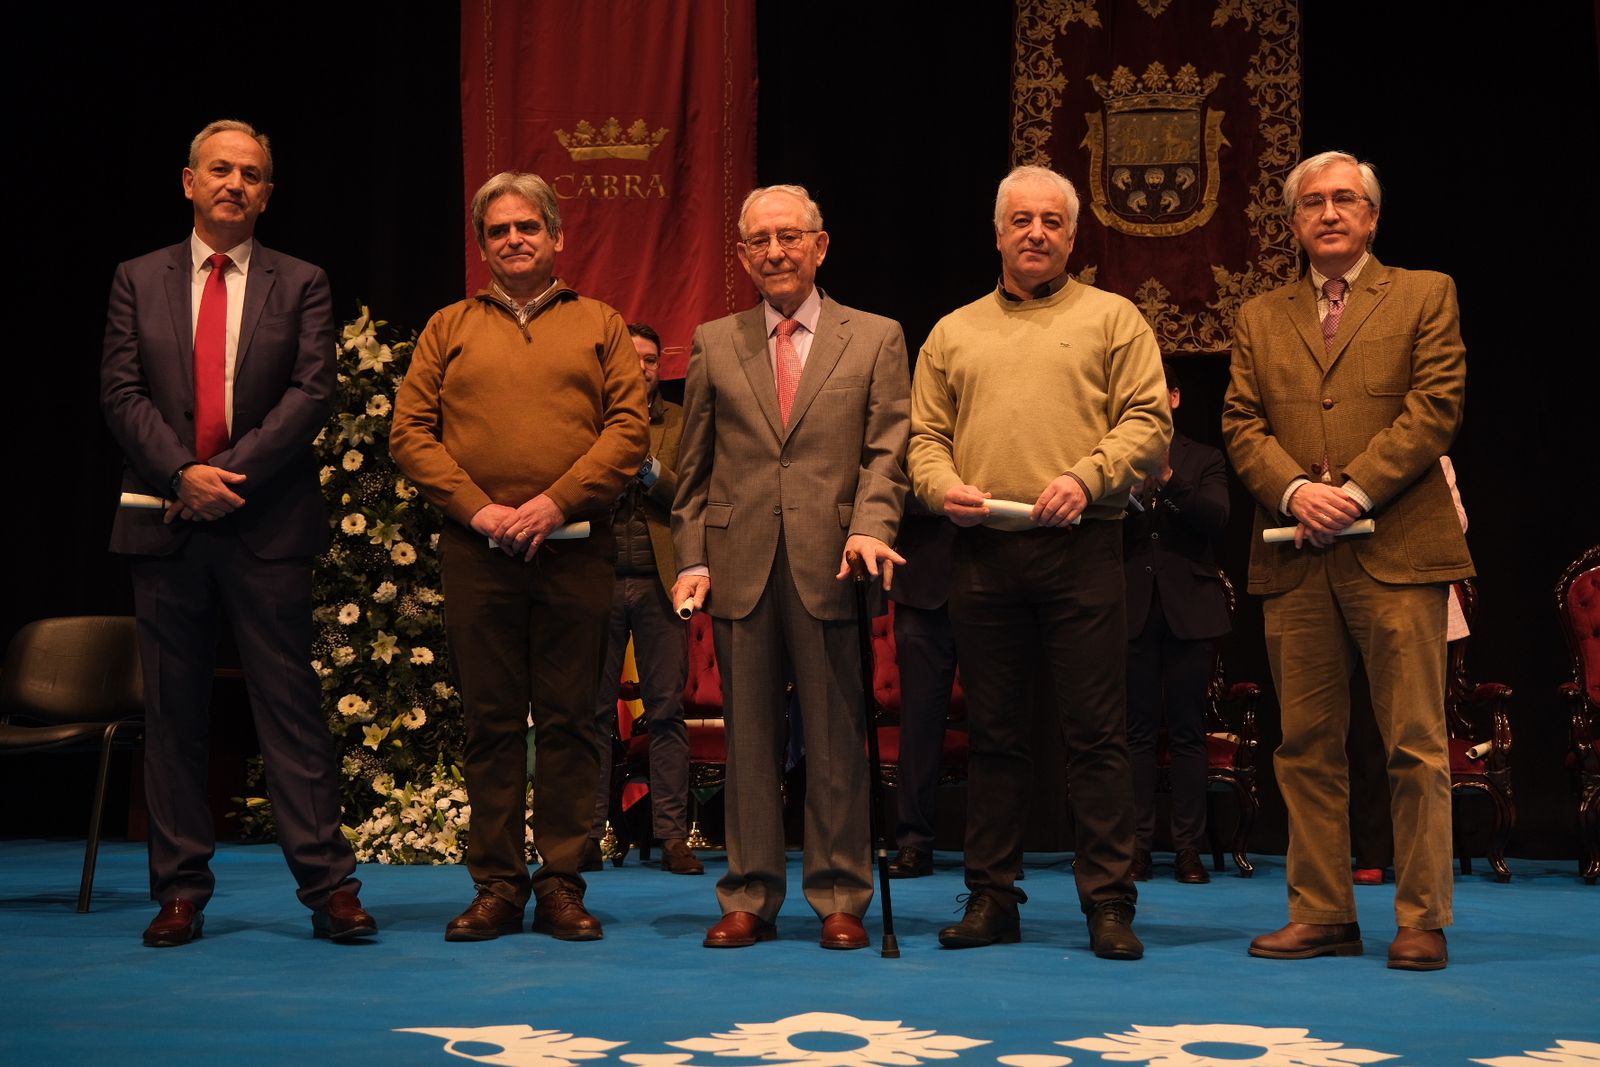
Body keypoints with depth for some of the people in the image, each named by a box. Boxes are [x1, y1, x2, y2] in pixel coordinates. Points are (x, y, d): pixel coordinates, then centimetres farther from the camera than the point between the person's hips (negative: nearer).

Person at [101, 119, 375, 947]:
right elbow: (121, 392, 3)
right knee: (172, 710, 6)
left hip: (267, 525, -2)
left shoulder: (300, 285, 7)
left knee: (290, 704, -1)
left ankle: (328, 886, 1)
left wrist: (229, 473, -13)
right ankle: (181, 890, 14)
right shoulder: (138, 281, 11)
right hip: (165, 523, 2)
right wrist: (182, 473, -12)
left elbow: (311, 393, -4)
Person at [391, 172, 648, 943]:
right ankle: (497, 885, 11)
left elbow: (628, 428, 0)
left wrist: (556, 503, -11)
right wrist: (476, 507, -8)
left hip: (575, 552, -1)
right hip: (476, 553, 1)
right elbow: (410, 431, 6)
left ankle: (562, 884, 9)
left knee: (568, 721, 2)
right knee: (490, 721, 4)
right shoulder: (449, 328, 14)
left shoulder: (600, 326, 11)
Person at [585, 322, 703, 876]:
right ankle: (588, 835, 7)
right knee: (594, 711, 1)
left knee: (667, 711, 0)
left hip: (658, 581, 0)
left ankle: (673, 836, 4)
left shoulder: (681, 424, 13)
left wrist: (655, 475, -12)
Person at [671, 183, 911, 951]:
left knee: (836, 742, 3)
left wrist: (869, 527, -16)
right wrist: (691, 558, 3)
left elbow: (887, 453, 1)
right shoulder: (714, 345, 13)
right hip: (740, 566, 2)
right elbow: (694, 467, 13)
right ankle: (749, 899, 15)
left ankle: (840, 900, 12)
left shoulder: (875, 340, 8)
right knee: (747, 741, 6)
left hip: (830, 568, -2)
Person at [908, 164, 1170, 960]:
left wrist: (1086, 477, -15)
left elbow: (1148, 422, 0)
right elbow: (925, 435, 15)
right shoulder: (953, 333, 18)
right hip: (982, 551, 3)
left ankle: (1108, 902, 3)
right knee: (992, 731, 7)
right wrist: (943, 485, -6)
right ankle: (992, 898, 14)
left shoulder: (1112, 319, 10)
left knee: (1096, 731, -3)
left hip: (1079, 546, -3)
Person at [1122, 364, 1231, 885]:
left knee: (1187, 730, 1)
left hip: (1189, 609, 0)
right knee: (1138, 729, 1)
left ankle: (1188, 847, 5)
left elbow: (1216, 519, -7)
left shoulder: (1204, 460, 10)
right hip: (1133, 607, 0)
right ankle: (1138, 844, 5)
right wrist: (1126, 489, -19)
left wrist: (1169, 479, -18)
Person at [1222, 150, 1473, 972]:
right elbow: (1242, 424, 9)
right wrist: (1296, 489, -10)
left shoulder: (1426, 296, 9)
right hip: (1296, 561, 3)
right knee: (1306, 746, 5)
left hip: (1397, 551, -3)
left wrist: (1354, 489, -12)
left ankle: (1422, 921, 5)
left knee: (1415, 745, -2)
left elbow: (1435, 407, -2)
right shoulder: (1260, 318, 18)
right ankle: (1322, 914, 12)